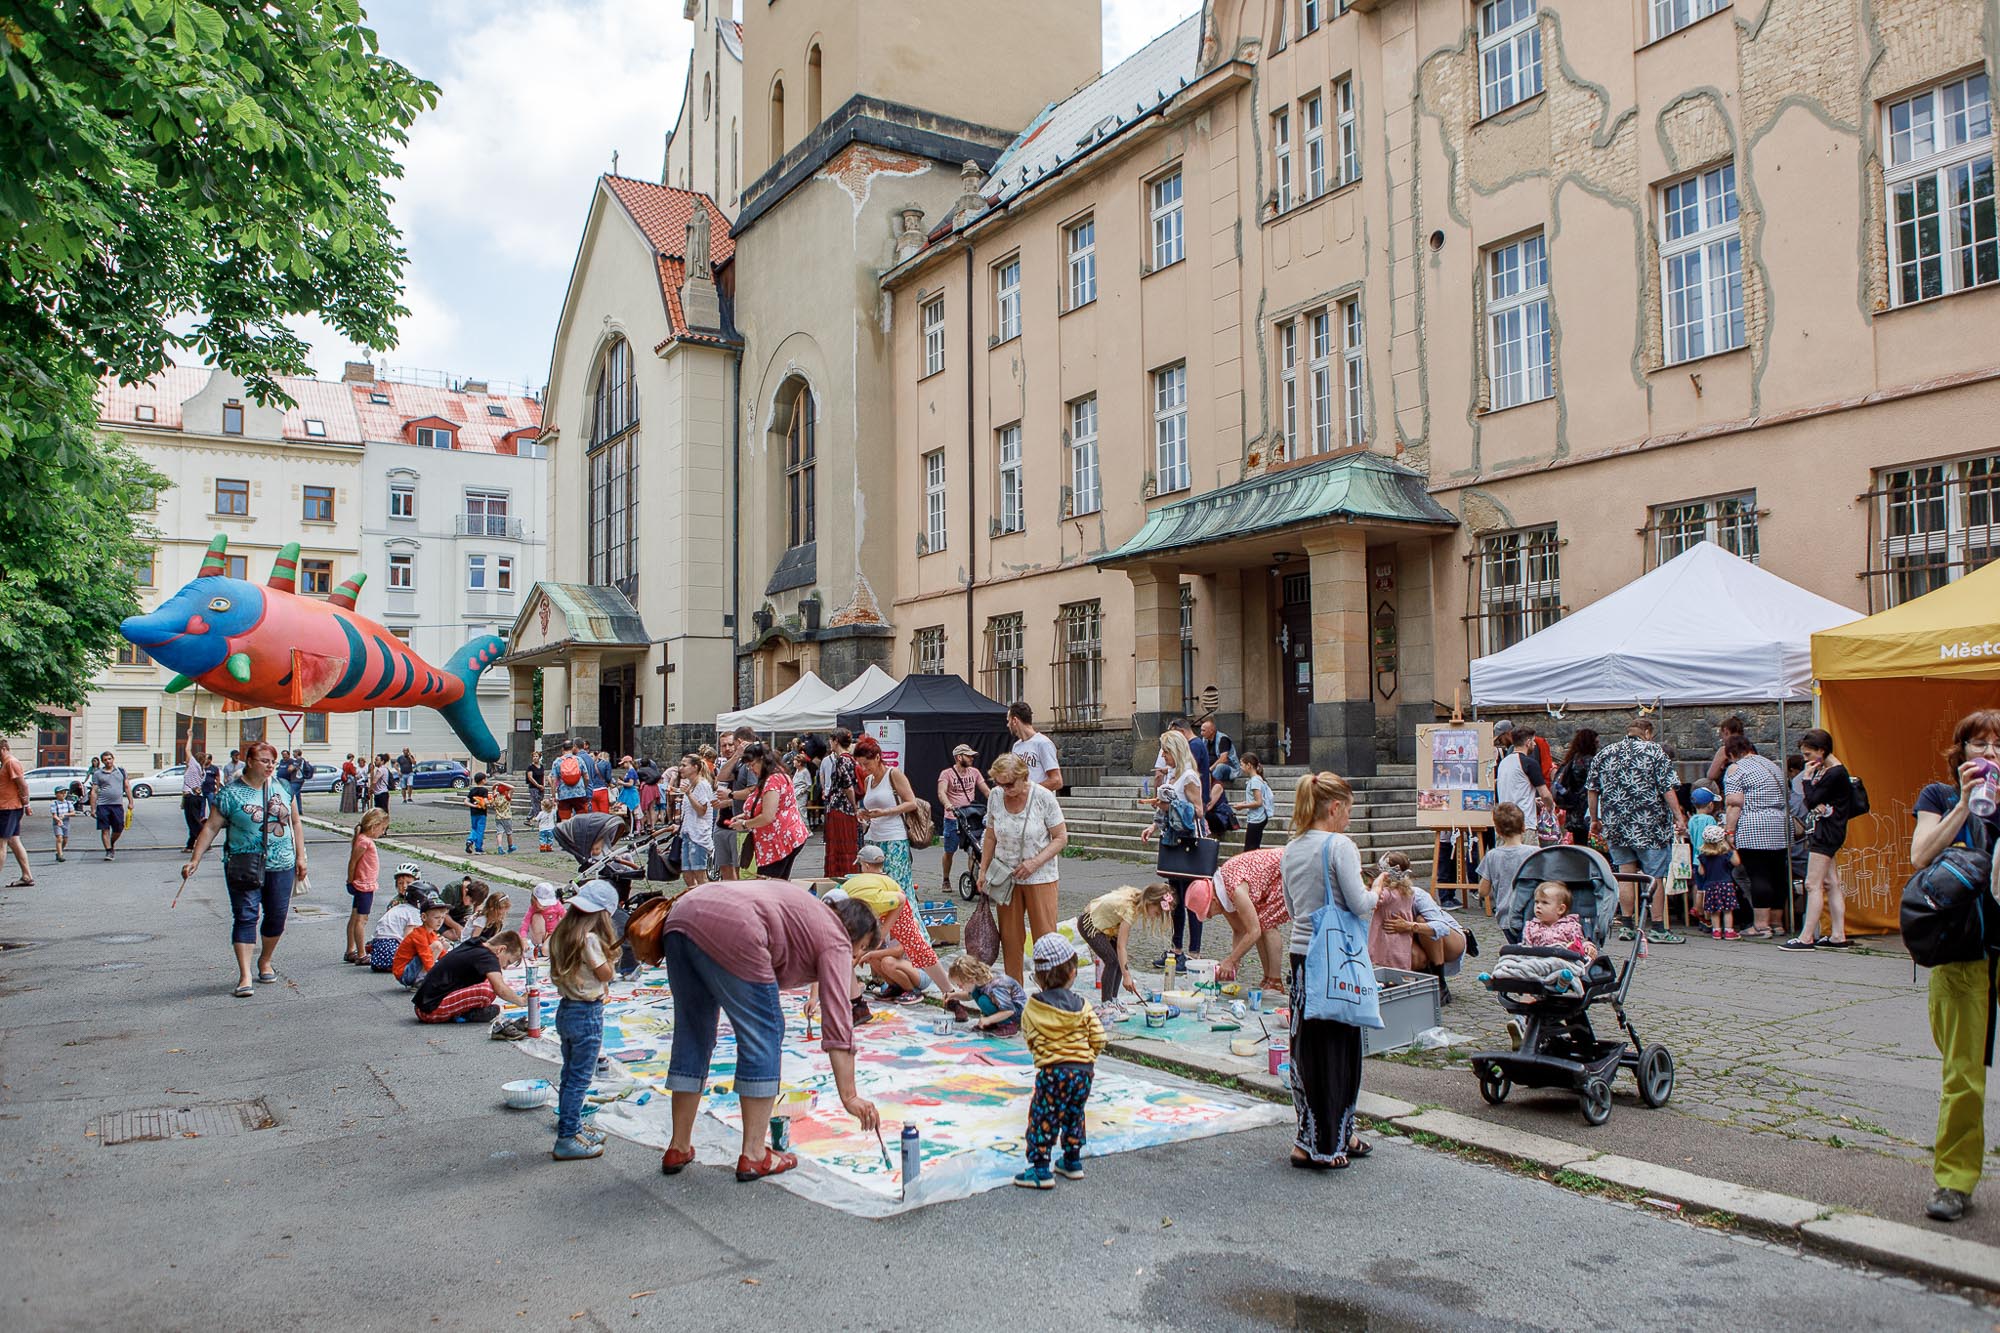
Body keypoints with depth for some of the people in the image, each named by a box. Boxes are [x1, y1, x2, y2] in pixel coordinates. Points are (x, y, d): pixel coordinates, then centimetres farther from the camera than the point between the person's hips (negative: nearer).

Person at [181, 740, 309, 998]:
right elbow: (211, 827, -4)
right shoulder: (230, 793, -4)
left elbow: (295, 823, 14)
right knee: (245, 917, -8)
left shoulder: (282, 788, 7)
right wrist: (195, 859, -11)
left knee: (277, 917, 9)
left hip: (281, 866, 4)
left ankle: (265, 961, 31)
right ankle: (245, 976, -9)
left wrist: (300, 857, 10)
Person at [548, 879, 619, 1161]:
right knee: (579, 1078, -1)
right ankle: (567, 1140, 3)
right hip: (587, 1013, -9)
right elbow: (605, 974, -15)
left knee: (569, 1074, 18)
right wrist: (607, 952, 0)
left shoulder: (561, 934, 4)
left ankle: (572, 1129, 30)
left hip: (565, 1009, 9)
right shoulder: (590, 939, -21)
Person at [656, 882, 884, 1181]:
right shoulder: (836, 942, 8)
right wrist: (849, 1097, -1)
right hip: (729, 932, -9)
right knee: (762, 1037, 5)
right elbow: (837, 1024, 1)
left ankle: (678, 1148, 27)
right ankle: (753, 1156, 8)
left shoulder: (811, 911, 31)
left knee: (692, 1036, 18)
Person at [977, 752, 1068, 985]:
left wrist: (1035, 862, -18)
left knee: (1045, 937, -3)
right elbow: (990, 838, 11)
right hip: (1006, 878, 3)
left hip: (1040, 877, -3)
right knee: (1010, 938, 7)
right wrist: (983, 870, 7)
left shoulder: (1043, 797, -12)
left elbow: (1061, 837, -8)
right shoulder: (996, 798, -2)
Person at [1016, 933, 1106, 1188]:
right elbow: (1098, 1038, -1)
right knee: (1074, 1116, 22)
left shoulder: (1031, 1008, -5)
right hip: (1083, 1071, 4)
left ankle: (1040, 1169, 4)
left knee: (1043, 1119, 4)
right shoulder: (1082, 1006, -1)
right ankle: (1073, 1162, 31)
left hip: (1052, 1071, -4)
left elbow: (1031, 1040, 1)